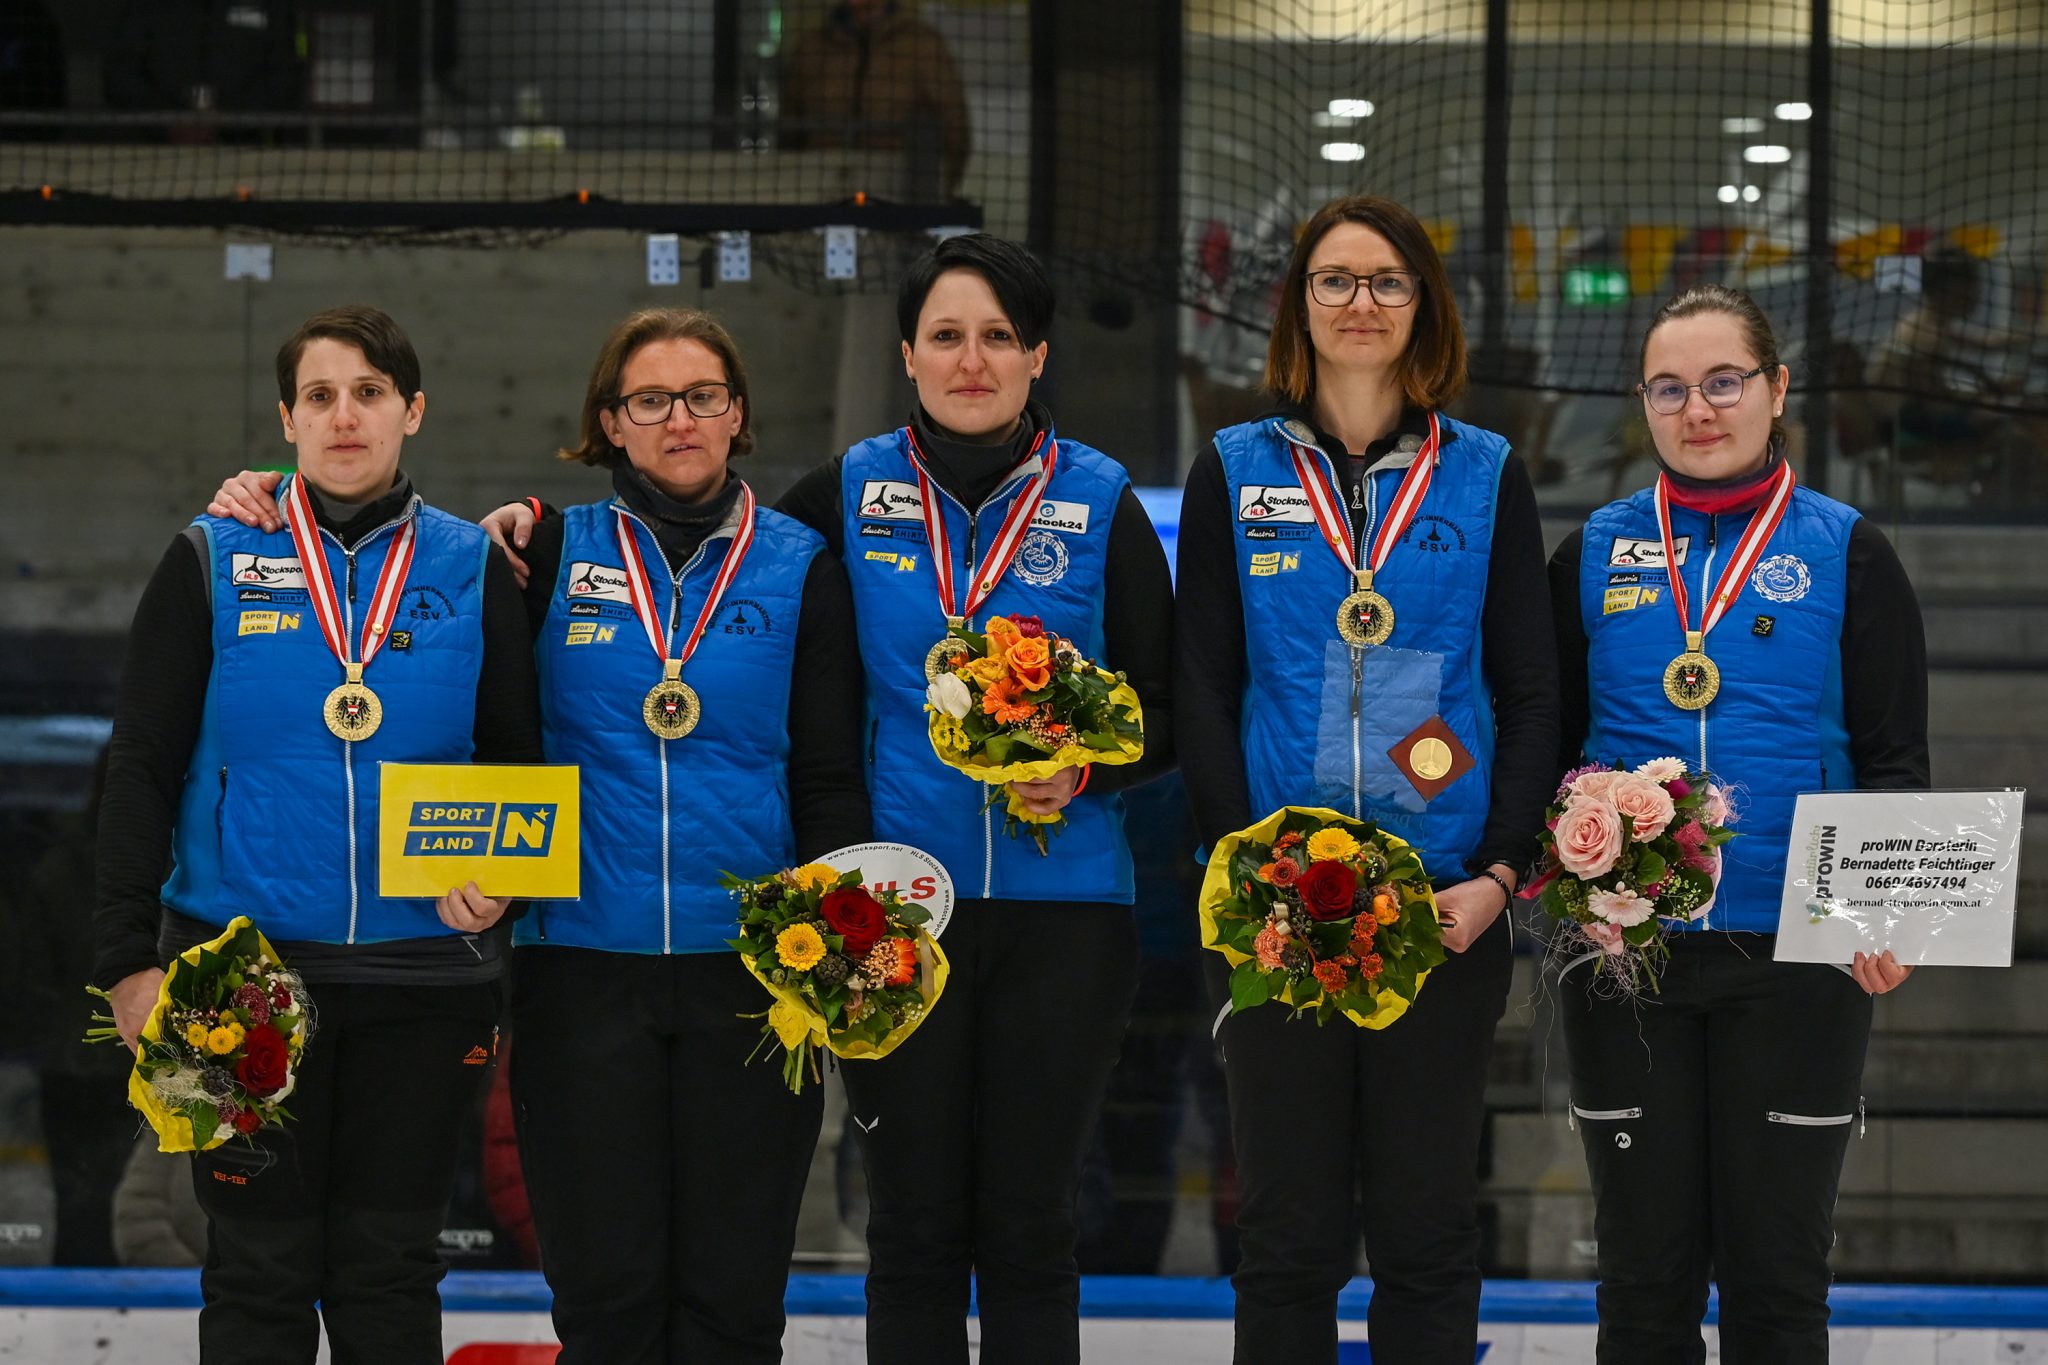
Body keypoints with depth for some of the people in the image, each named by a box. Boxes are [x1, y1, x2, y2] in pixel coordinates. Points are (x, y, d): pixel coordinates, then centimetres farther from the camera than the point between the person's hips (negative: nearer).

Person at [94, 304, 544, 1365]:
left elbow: (515, 759, 11)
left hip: (422, 971, 1)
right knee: (260, 1272, 2)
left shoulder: (471, 571, 6)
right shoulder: (213, 563, 2)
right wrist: (129, 957, -4)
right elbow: (141, 768, 3)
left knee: (389, 1271, 7)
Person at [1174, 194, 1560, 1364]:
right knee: (1290, 1229, 2)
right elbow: (1201, 690, 4)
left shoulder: (1486, 477, 7)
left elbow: (1530, 692, 5)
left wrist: (1499, 874, -8)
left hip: (1446, 907, 0)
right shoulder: (1235, 476, 8)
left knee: (1428, 1225, 3)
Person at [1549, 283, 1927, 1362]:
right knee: (1645, 1267, 6)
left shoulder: (1845, 555, 3)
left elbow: (1896, 760, 1)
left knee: (1777, 1270, 4)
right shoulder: (1594, 556, 8)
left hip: (1794, 952, -1)